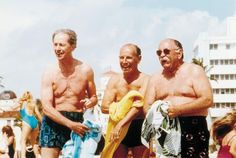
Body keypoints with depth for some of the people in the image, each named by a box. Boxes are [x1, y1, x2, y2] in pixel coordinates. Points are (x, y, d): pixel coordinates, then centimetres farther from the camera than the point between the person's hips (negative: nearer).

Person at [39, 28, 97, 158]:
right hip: (54, 121, -1)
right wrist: (70, 124, -22)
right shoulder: (49, 73, -6)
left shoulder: (85, 70, -1)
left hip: (78, 122, 1)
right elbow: (47, 107, -11)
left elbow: (94, 97, 11)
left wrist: (91, 102, -15)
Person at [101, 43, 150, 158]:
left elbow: (139, 106, -21)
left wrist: (121, 124, -30)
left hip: (139, 128, -3)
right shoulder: (115, 80, 6)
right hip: (118, 128, 4)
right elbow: (104, 107, -2)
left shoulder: (145, 80, -7)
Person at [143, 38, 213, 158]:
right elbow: (147, 107, 13)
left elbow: (208, 100, -10)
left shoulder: (194, 71, 2)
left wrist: (178, 110, -18)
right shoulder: (155, 78, 17)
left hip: (193, 130, -4)